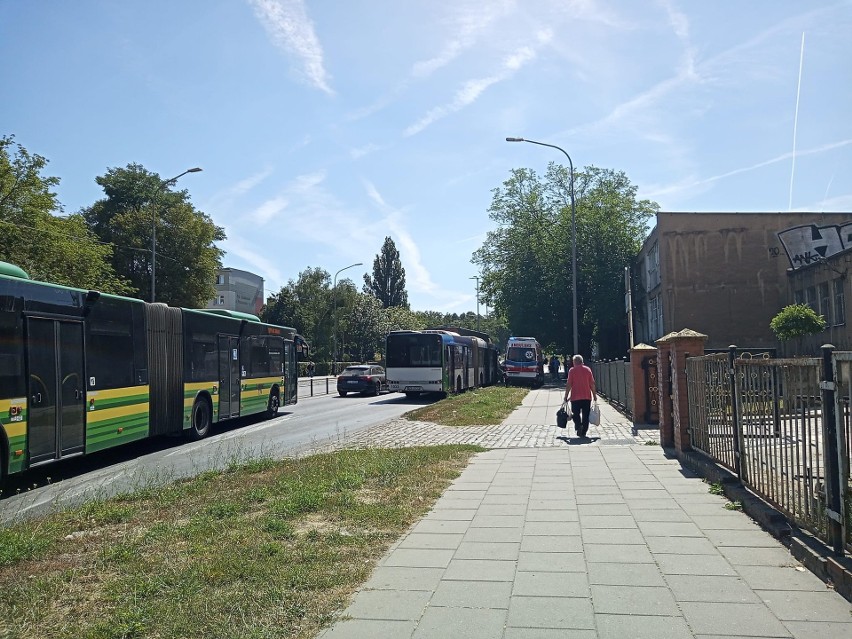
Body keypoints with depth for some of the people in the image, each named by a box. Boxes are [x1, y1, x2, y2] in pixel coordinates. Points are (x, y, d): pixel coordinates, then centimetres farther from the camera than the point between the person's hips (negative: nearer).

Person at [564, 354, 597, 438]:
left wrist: (566, 396, 1)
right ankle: (584, 432, 8)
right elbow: (592, 383, 3)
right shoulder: (588, 369, 3)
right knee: (585, 415, 8)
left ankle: (578, 426, -16)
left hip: (575, 397, -2)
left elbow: (568, 384, -6)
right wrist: (594, 395, 11)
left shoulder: (572, 370, -4)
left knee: (576, 414, 8)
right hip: (587, 396, 2)